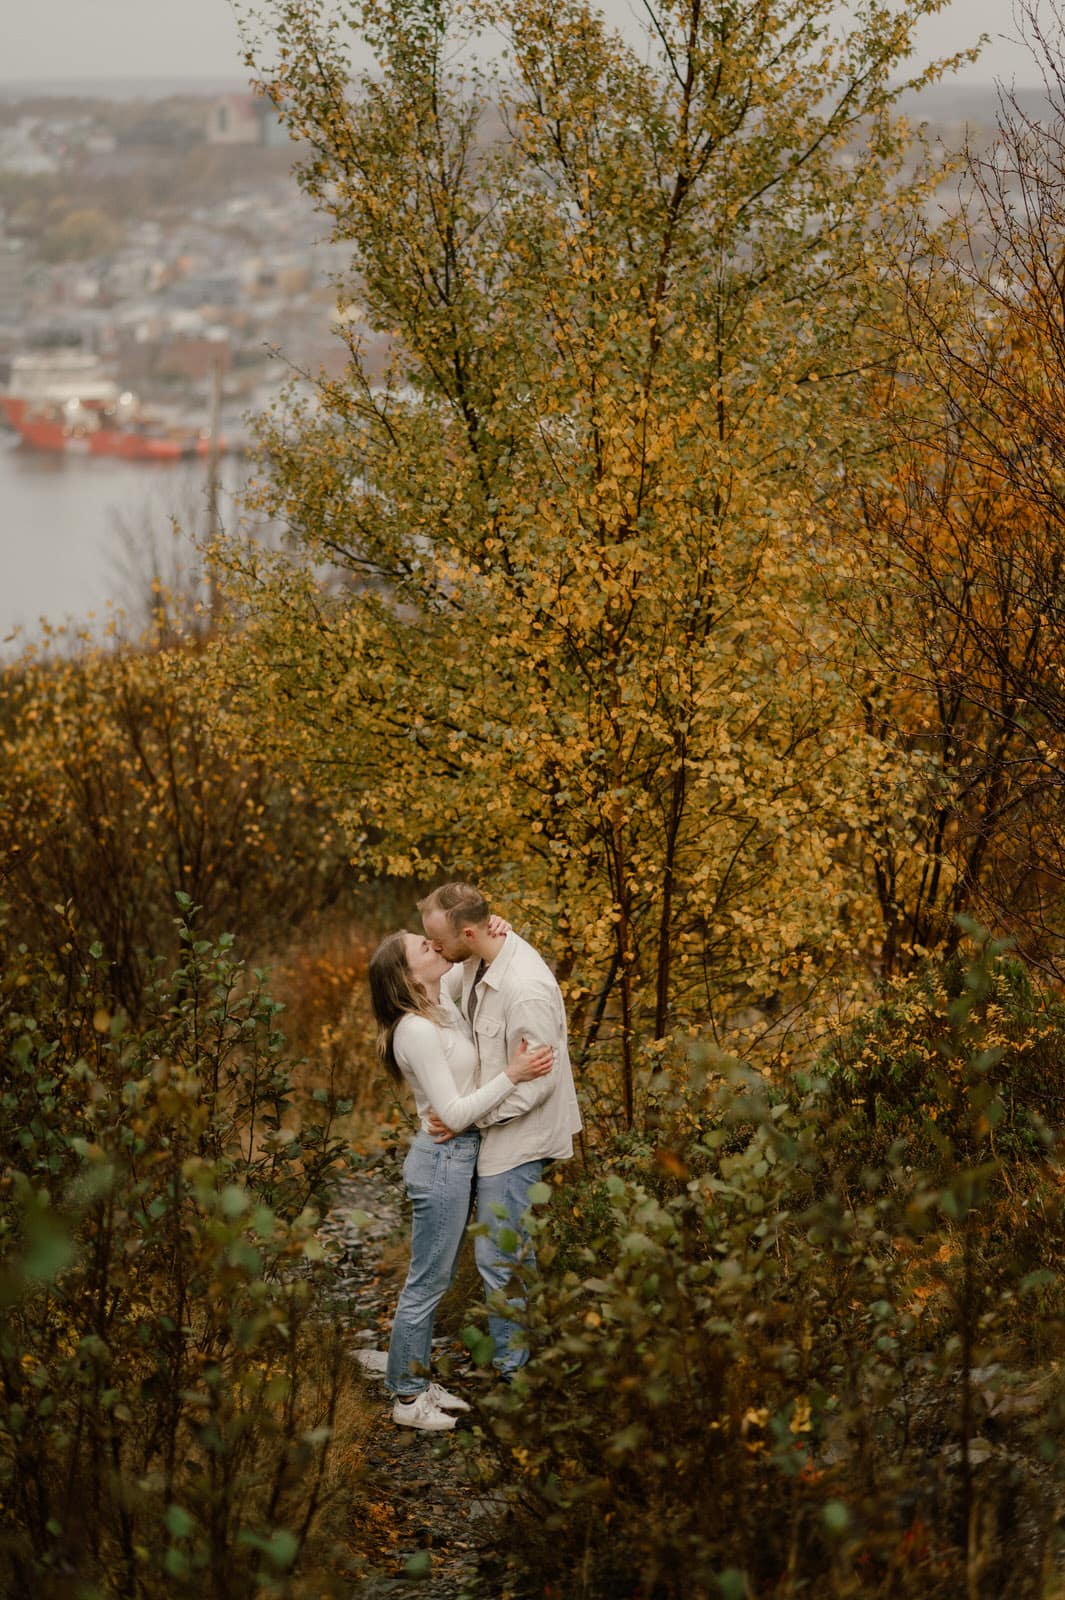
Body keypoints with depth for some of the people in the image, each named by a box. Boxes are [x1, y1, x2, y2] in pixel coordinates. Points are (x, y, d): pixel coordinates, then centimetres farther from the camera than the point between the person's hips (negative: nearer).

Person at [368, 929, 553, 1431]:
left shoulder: (442, 1005, 3)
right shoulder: (418, 1031, -23)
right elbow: (454, 1112, -23)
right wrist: (512, 1074, -26)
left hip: (457, 1157, 9)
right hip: (442, 1159, -9)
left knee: (436, 1280, 17)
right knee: (426, 1284, 1)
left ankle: (419, 1383, 27)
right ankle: (406, 1397, 11)